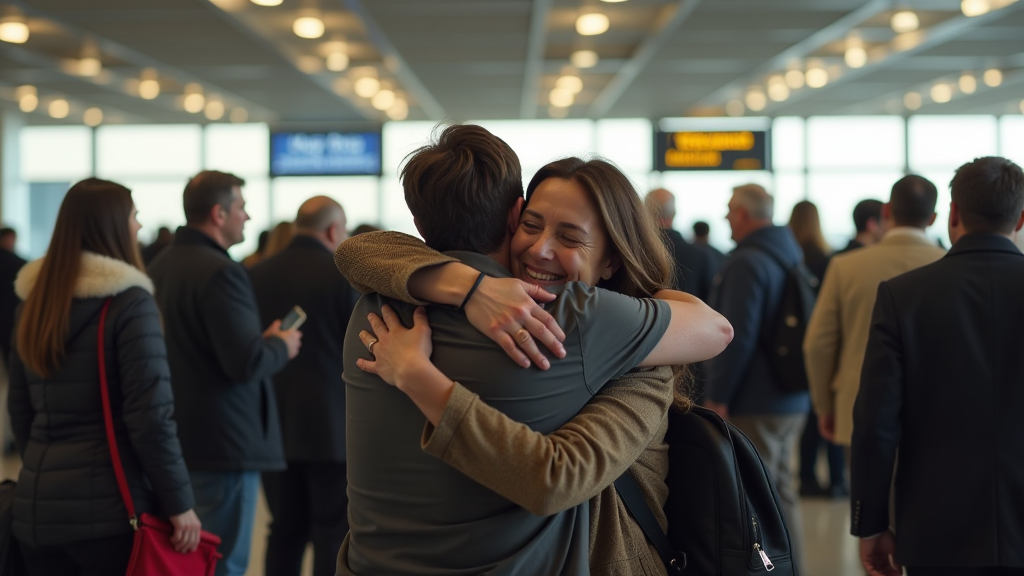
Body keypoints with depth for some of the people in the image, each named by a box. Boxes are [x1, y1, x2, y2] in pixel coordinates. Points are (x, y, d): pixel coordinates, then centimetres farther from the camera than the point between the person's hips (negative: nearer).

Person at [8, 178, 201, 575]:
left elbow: (20, 409, 16)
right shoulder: (129, 301, -11)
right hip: (110, 507, -7)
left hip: (36, 507, 7)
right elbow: (151, 414, -15)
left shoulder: (34, 302, 10)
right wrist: (179, 501, -10)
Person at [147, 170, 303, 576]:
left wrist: (262, 341, 16)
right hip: (223, 445, -9)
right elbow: (247, 364, -24)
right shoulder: (220, 272, -19)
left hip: (177, 439, 10)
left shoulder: (159, 268, 11)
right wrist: (281, 345, -4)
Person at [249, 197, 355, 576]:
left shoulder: (257, 275, 2)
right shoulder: (344, 276, -11)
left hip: (274, 425, 4)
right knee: (333, 534, 3)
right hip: (331, 425, -4)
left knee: (285, 530, 12)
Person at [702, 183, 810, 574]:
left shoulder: (747, 263, -17)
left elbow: (737, 338, -23)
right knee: (782, 490, 17)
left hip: (754, 405, -10)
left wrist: (717, 397, -16)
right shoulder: (792, 256, 13)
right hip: (793, 400, 10)